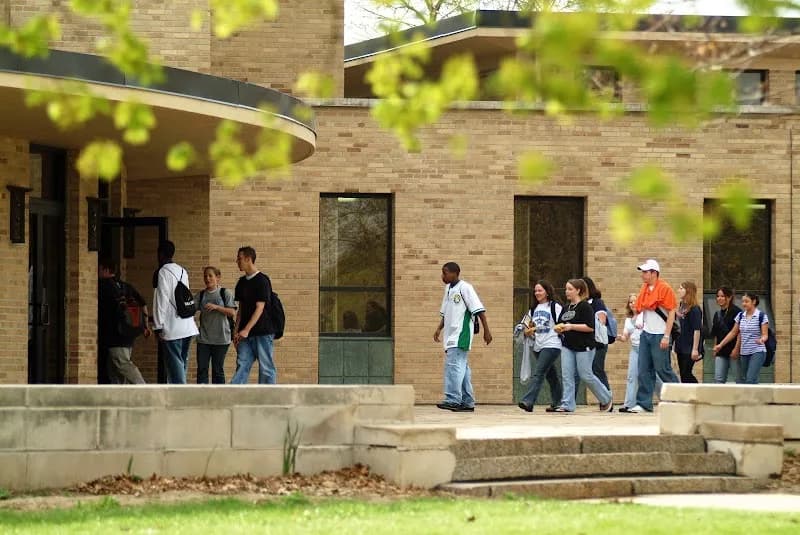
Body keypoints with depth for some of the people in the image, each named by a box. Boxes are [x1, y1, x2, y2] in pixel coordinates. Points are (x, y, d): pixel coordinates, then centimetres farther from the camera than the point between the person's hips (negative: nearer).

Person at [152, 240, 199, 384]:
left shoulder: (163, 272, -8)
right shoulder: (182, 271, 14)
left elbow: (161, 300, -12)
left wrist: (158, 326, -10)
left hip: (172, 329, -7)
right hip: (188, 327, 7)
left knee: (175, 364, -8)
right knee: (182, 363, 12)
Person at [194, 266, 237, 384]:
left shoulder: (225, 293, -1)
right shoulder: (201, 295, 8)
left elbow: (233, 313, -8)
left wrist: (216, 307, -17)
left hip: (221, 339, -3)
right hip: (204, 339, 3)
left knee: (218, 369, 4)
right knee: (202, 368, -2)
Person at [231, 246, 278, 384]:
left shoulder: (262, 281, -9)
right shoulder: (242, 282, 12)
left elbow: (260, 308, -15)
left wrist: (246, 330, -22)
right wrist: (236, 332, 8)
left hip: (263, 332, -6)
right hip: (246, 334, 6)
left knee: (266, 368, -1)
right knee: (241, 366, 0)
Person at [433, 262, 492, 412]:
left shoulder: (465, 288, -9)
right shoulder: (448, 289, 16)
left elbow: (479, 310, -11)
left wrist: (486, 330, -13)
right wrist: (439, 329, 15)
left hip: (461, 335, -9)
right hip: (451, 336, 9)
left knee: (454, 365, -18)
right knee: (462, 368, 10)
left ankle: (453, 400, -24)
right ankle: (467, 402, 13)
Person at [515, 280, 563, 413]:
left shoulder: (555, 306, -4)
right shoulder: (534, 309, 16)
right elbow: (530, 327, 21)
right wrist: (526, 331, 2)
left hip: (551, 346, -7)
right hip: (538, 347, 7)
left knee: (538, 373, -18)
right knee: (551, 376, 15)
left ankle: (528, 401, -27)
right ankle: (556, 402, 25)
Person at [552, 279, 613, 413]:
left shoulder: (585, 306, -9)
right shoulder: (566, 308, 14)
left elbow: (590, 327, -17)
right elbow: (560, 324, 23)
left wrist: (571, 326, -21)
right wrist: (559, 328, -1)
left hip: (583, 346, -7)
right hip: (568, 345, 7)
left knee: (586, 375, -3)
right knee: (567, 375, -3)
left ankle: (606, 400, 15)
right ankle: (567, 405, -3)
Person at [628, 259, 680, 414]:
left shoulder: (665, 289, -11)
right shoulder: (644, 288, 11)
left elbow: (671, 313, -12)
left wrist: (666, 336, -16)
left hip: (659, 335, -7)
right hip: (645, 334, 7)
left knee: (662, 369, -1)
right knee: (644, 371, 3)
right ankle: (644, 403, 5)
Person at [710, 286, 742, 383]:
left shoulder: (736, 312, -7)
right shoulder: (717, 314, 15)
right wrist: (716, 349, 13)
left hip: (733, 351, -7)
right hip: (721, 352, 7)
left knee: (739, 379, 0)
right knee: (718, 379, -2)